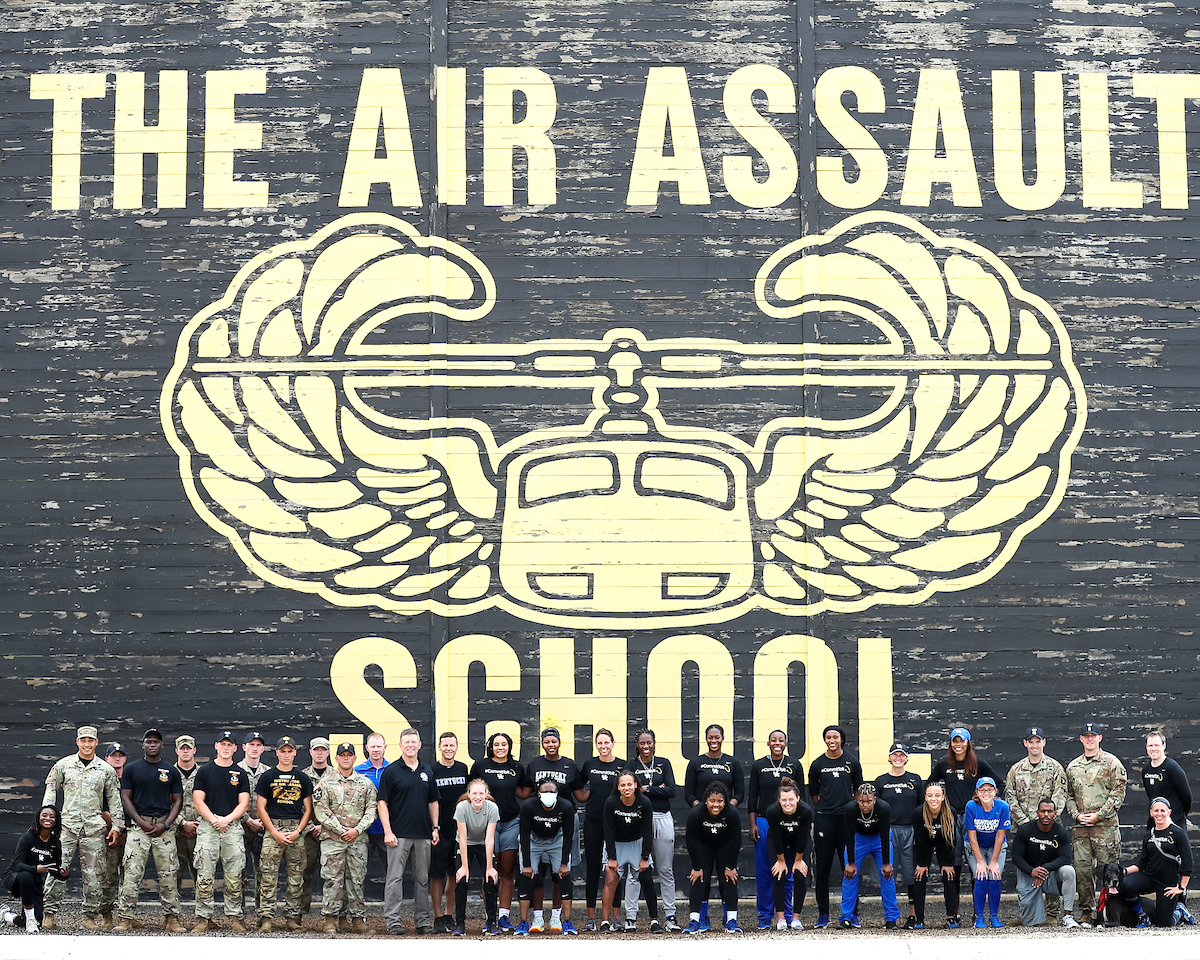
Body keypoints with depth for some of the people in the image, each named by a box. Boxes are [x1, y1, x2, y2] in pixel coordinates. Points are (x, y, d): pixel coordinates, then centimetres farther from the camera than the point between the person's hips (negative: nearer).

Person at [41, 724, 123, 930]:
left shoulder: (106, 770, 9)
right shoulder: (63, 765, 8)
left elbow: (114, 799, 12)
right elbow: (50, 791, 13)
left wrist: (116, 826, 7)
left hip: (94, 828, 1)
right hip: (67, 824, -1)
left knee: (93, 874, 1)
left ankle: (91, 916, 8)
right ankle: (49, 913, -4)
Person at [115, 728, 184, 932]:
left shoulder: (171, 771, 11)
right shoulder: (131, 768, 8)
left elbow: (177, 801, 10)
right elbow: (125, 798, 4)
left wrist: (165, 824, -5)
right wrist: (141, 822, -8)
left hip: (164, 827, 1)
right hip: (139, 825, -1)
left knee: (169, 875, -1)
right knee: (131, 873, -8)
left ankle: (172, 919, 3)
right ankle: (125, 918, -6)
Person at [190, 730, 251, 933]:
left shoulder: (240, 774, 11)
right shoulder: (205, 771, 7)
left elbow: (243, 804, 5)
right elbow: (198, 801, 1)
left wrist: (226, 819, -11)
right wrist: (214, 820, -11)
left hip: (233, 827, 1)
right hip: (207, 827, -1)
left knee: (234, 877, -1)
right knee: (205, 877, -4)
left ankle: (234, 916, 6)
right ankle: (204, 917, 1)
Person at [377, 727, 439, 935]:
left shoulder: (427, 771, 12)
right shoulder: (391, 771, -2)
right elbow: (382, 802, -5)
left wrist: (435, 828, 8)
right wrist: (387, 831, -12)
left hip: (423, 835, 4)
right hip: (398, 834, -4)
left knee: (423, 879, 8)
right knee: (395, 877, -4)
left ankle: (423, 920, 14)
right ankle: (392, 921, -1)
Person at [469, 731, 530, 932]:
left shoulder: (517, 768, 10)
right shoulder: (480, 765, 3)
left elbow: (523, 793, 16)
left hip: (511, 823, 2)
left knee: (508, 871, 2)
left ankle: (504, 916, 7)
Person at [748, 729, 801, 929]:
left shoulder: (794, 765, 7)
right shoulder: (758, 766, 5)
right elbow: (752, 797, 6)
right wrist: (752, 825, 0)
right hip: (763, 822, 0)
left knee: (787, 872, 1)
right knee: (764, 871, 1)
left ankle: (787, 916, 9)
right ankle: (764, 917, 7)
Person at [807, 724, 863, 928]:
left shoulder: (852, 763, 7)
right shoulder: (817, 765, 6)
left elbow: (859, 791, 14)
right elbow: (814, 794, 13)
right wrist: (826, 808, 9)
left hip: (847, 818, 0)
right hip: (824, 819, 0)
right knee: (822, 868, 1)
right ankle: (823, 914, 7)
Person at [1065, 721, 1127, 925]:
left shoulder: (1112, 763, 2)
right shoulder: (1073, 767, 17)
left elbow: (1118, 793, -4)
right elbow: (1068, 795, 18)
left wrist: (1098, 815, -10)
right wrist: (1077, 815, 0)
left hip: (1106, 824, -4)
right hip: (1080, 826, 4)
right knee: (1082, 868, 1)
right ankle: (1086, 910, 7)